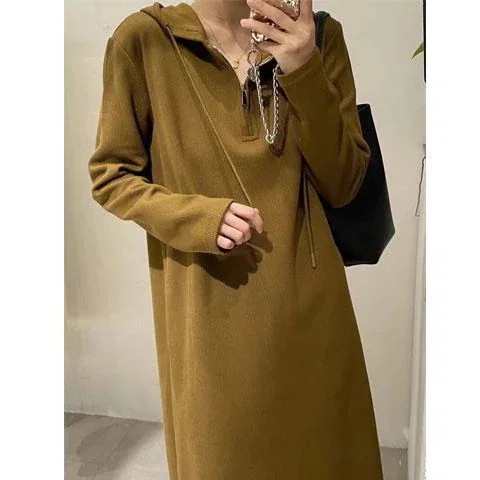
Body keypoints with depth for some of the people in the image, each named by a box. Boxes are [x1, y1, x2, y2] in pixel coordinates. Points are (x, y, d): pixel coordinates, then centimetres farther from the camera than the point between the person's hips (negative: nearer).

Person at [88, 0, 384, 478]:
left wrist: (304, 74, -16)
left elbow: (342, 183, -2)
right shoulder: (144, 39, -5)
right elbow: (110, 176, 0)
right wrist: (199, 217, -16)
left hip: (308, 302, 3)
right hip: (208, 316, -2)